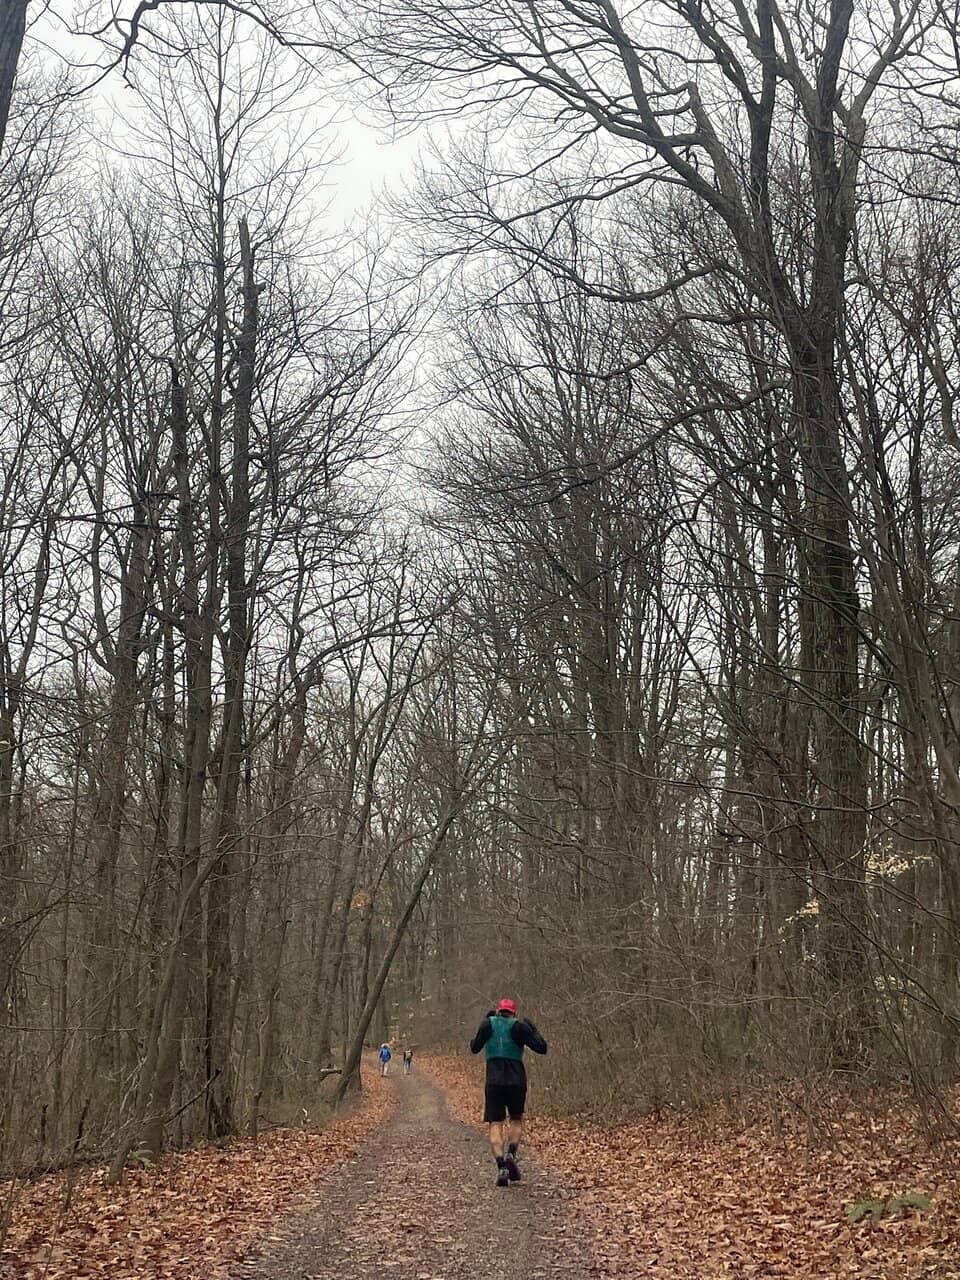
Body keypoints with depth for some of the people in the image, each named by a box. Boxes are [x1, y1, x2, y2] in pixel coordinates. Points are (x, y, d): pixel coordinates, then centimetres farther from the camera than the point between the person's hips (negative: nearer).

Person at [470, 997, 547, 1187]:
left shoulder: (488, 1024, 5)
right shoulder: (519, 1026, 0)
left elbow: (474, 1048, 17)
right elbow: (541, 1048, -2)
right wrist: (532, 1028, 12)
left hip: (494, 1081, 0)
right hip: (516, 1080, 0)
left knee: (495, 1124, 2)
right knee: (516, 1119, 20)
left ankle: (501, 1166, -15)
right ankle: (512, 1153, -4)